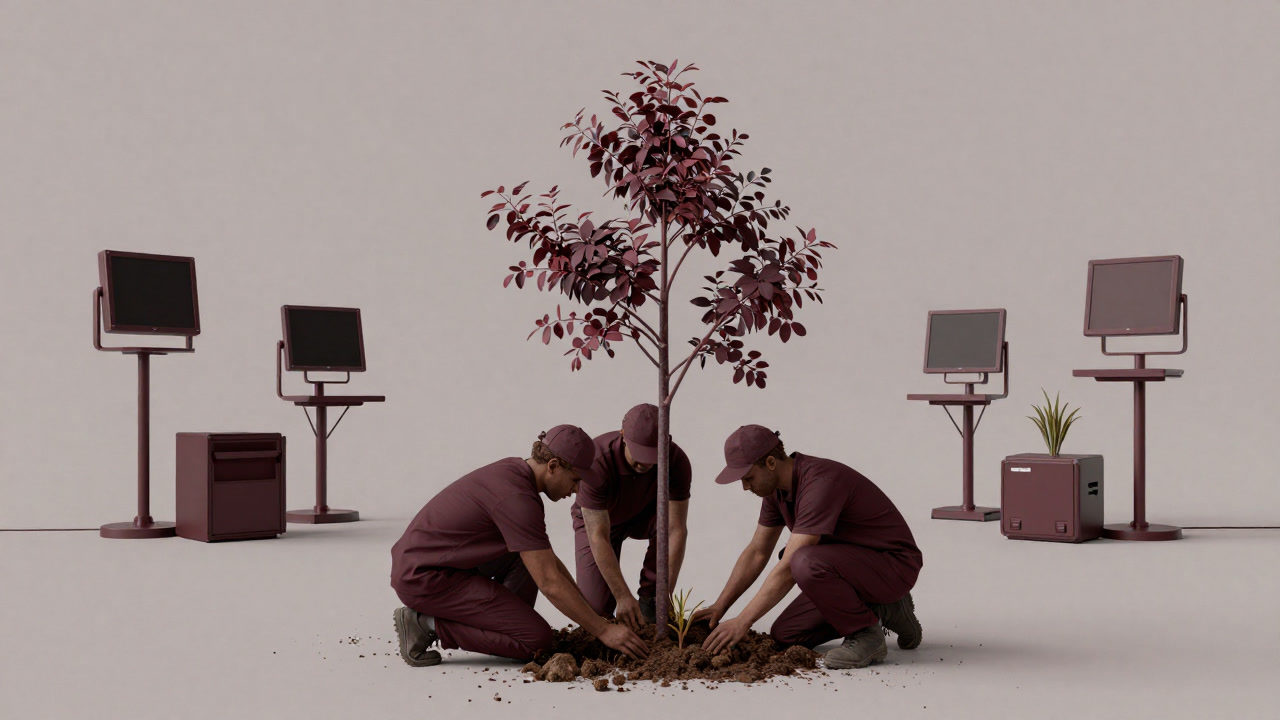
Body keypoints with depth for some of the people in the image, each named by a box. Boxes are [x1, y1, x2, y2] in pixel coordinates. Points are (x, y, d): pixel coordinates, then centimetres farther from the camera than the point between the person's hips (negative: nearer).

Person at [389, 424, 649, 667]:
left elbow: (549, 560, 17)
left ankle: (504, 623, 12)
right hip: (427, 579, -10)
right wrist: (603, 630, -14)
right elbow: (550, 583, -21)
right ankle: (429, 624, -7)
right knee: (539, 640, -9)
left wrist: (592, 616, 16)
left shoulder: (513, 470, 8)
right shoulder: (518, 500, -22)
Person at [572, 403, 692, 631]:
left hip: (644, 515, 2)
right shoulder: (596, 461, -39)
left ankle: (649, 597, -13)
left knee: (669, 519, -35)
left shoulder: (677, 461, -32)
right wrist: (623, 597, -42)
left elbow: (676, 531, -34)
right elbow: (598, 537, -38)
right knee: (595, 608, -17)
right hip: (598, 519, -2)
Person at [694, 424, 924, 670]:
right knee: (785, 636, 1)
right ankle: (882, 610, 12)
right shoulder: (776, 486, 0)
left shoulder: (820, 483, -30)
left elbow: (788, 567, -32)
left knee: (806, 563, -35)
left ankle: (866, 633, -12)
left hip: (892, 564, -9)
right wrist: (719, 607, 3)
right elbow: (757, 552, 11)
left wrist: (742, 622, -27)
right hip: (852, 565, 9)